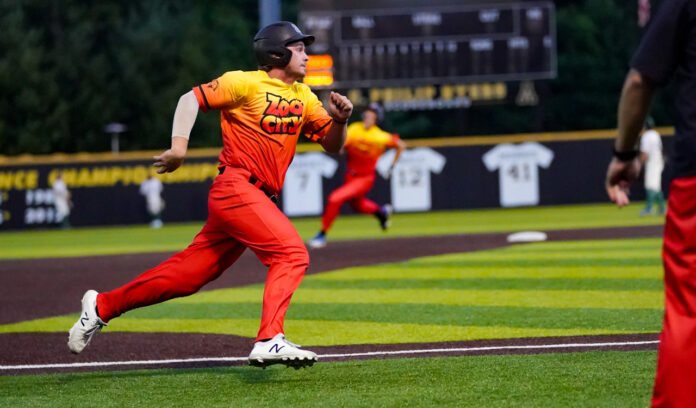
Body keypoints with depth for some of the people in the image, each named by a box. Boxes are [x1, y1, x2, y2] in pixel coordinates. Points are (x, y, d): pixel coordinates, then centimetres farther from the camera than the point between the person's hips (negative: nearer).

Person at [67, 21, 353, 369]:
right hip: (236, 187, -7)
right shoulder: (245, 83, -5)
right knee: (292, 253, -21)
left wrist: (339, 119, -5)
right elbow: (191, 99, -5)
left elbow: (332, 145, 16)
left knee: (189, 273, 7)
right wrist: (178, 146, -18)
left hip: (257, 197, 7)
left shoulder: (303, 98, 16)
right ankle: (269, 341, -29)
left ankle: (104, 306, 18)